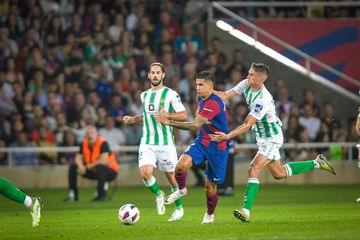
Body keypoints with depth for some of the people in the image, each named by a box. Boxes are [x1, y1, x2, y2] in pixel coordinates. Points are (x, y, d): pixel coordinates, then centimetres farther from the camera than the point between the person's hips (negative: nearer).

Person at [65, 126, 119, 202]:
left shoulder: (103, 143, -23)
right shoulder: (84, 143, -4)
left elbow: (104, 161, -33)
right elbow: (78, 157, 1)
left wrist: (88, 166, -24)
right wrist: (81, 166, -22)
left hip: (111, 171, -7)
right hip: (94, 171, 7)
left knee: (100, 167, -40)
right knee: (73, 167, -2)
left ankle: (102, 195, -31)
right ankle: (73, 195, 0)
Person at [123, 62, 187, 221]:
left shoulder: (170, 94, -5)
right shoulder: (144, 95, 13)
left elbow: (183, 116, -5)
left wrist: (167, 115, -20)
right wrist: (133, 119, 14)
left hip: (165, 142, -4)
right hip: (147, 142, 4)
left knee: (171, 175, 5)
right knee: (145, 172, -17)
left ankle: (179, 207, 26)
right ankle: (158, 194, 12)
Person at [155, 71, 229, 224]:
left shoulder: (213, 104, -25)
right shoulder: (201, 99, 5)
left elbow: (195, 125, -30)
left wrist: (170, 122, -31)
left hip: (218, 147, -6)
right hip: (202, 141, 7)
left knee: (210, 185, 2)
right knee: (181, 165, -22)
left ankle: (210, 214, 28)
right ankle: (181, 190, 7)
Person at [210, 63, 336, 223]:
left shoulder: (263, 100, -31)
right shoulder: (246, 85, -6)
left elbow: (248, 125, -32)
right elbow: (226, 95, -6)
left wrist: (227, 136, -37)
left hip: (272, 139, -9)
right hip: (263, 138, 9)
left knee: (254, 169, -21)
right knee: (279, 174, 19)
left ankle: (246, 211, -26)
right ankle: (316, 163, 34)